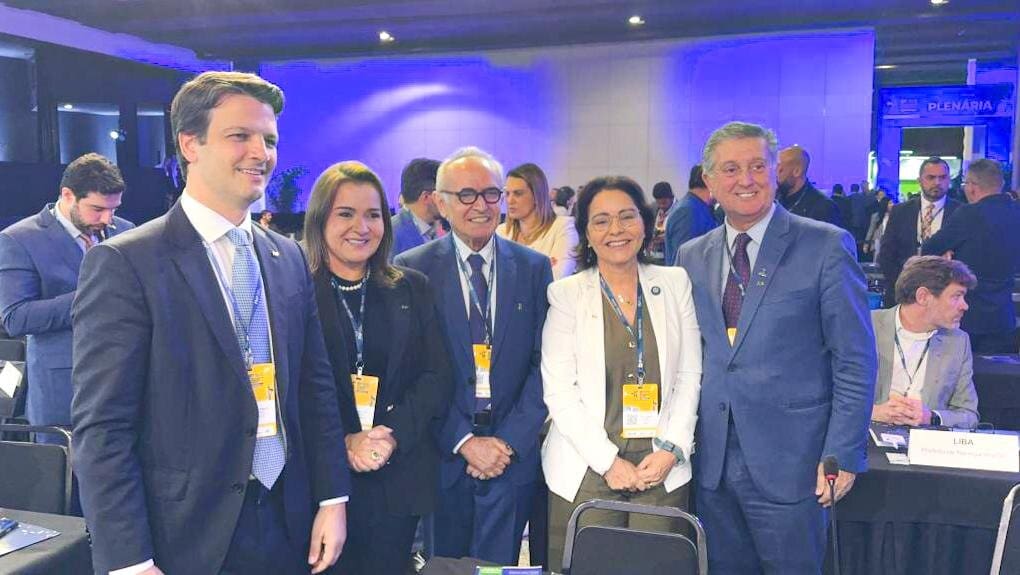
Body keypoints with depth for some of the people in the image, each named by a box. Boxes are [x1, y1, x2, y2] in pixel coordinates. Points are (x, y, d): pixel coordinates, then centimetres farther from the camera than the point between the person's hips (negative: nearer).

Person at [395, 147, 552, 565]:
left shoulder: (534, 268, 3)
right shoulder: (411, 270, -3)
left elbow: (545, 363, 0)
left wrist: (510, 440, -8)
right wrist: (462, 441, -11)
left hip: (513, 454, 2)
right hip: (442, 456, -1)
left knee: (499, 565, 11)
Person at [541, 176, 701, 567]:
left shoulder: (675, 283, 6)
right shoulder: (566, 294, -2)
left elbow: (690, 376, 6)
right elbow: (559, 390, -6)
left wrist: (671, 449, -5)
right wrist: (608, 461, -11)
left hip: (662, 468, 2)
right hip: (587, 471, -2)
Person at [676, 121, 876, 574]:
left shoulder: (826, 247, -6)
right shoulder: (692, 257, 7)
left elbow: (855, 361, -7)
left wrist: (841, 455, -10)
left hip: (790, 461, -4)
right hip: (711, 463, 4)